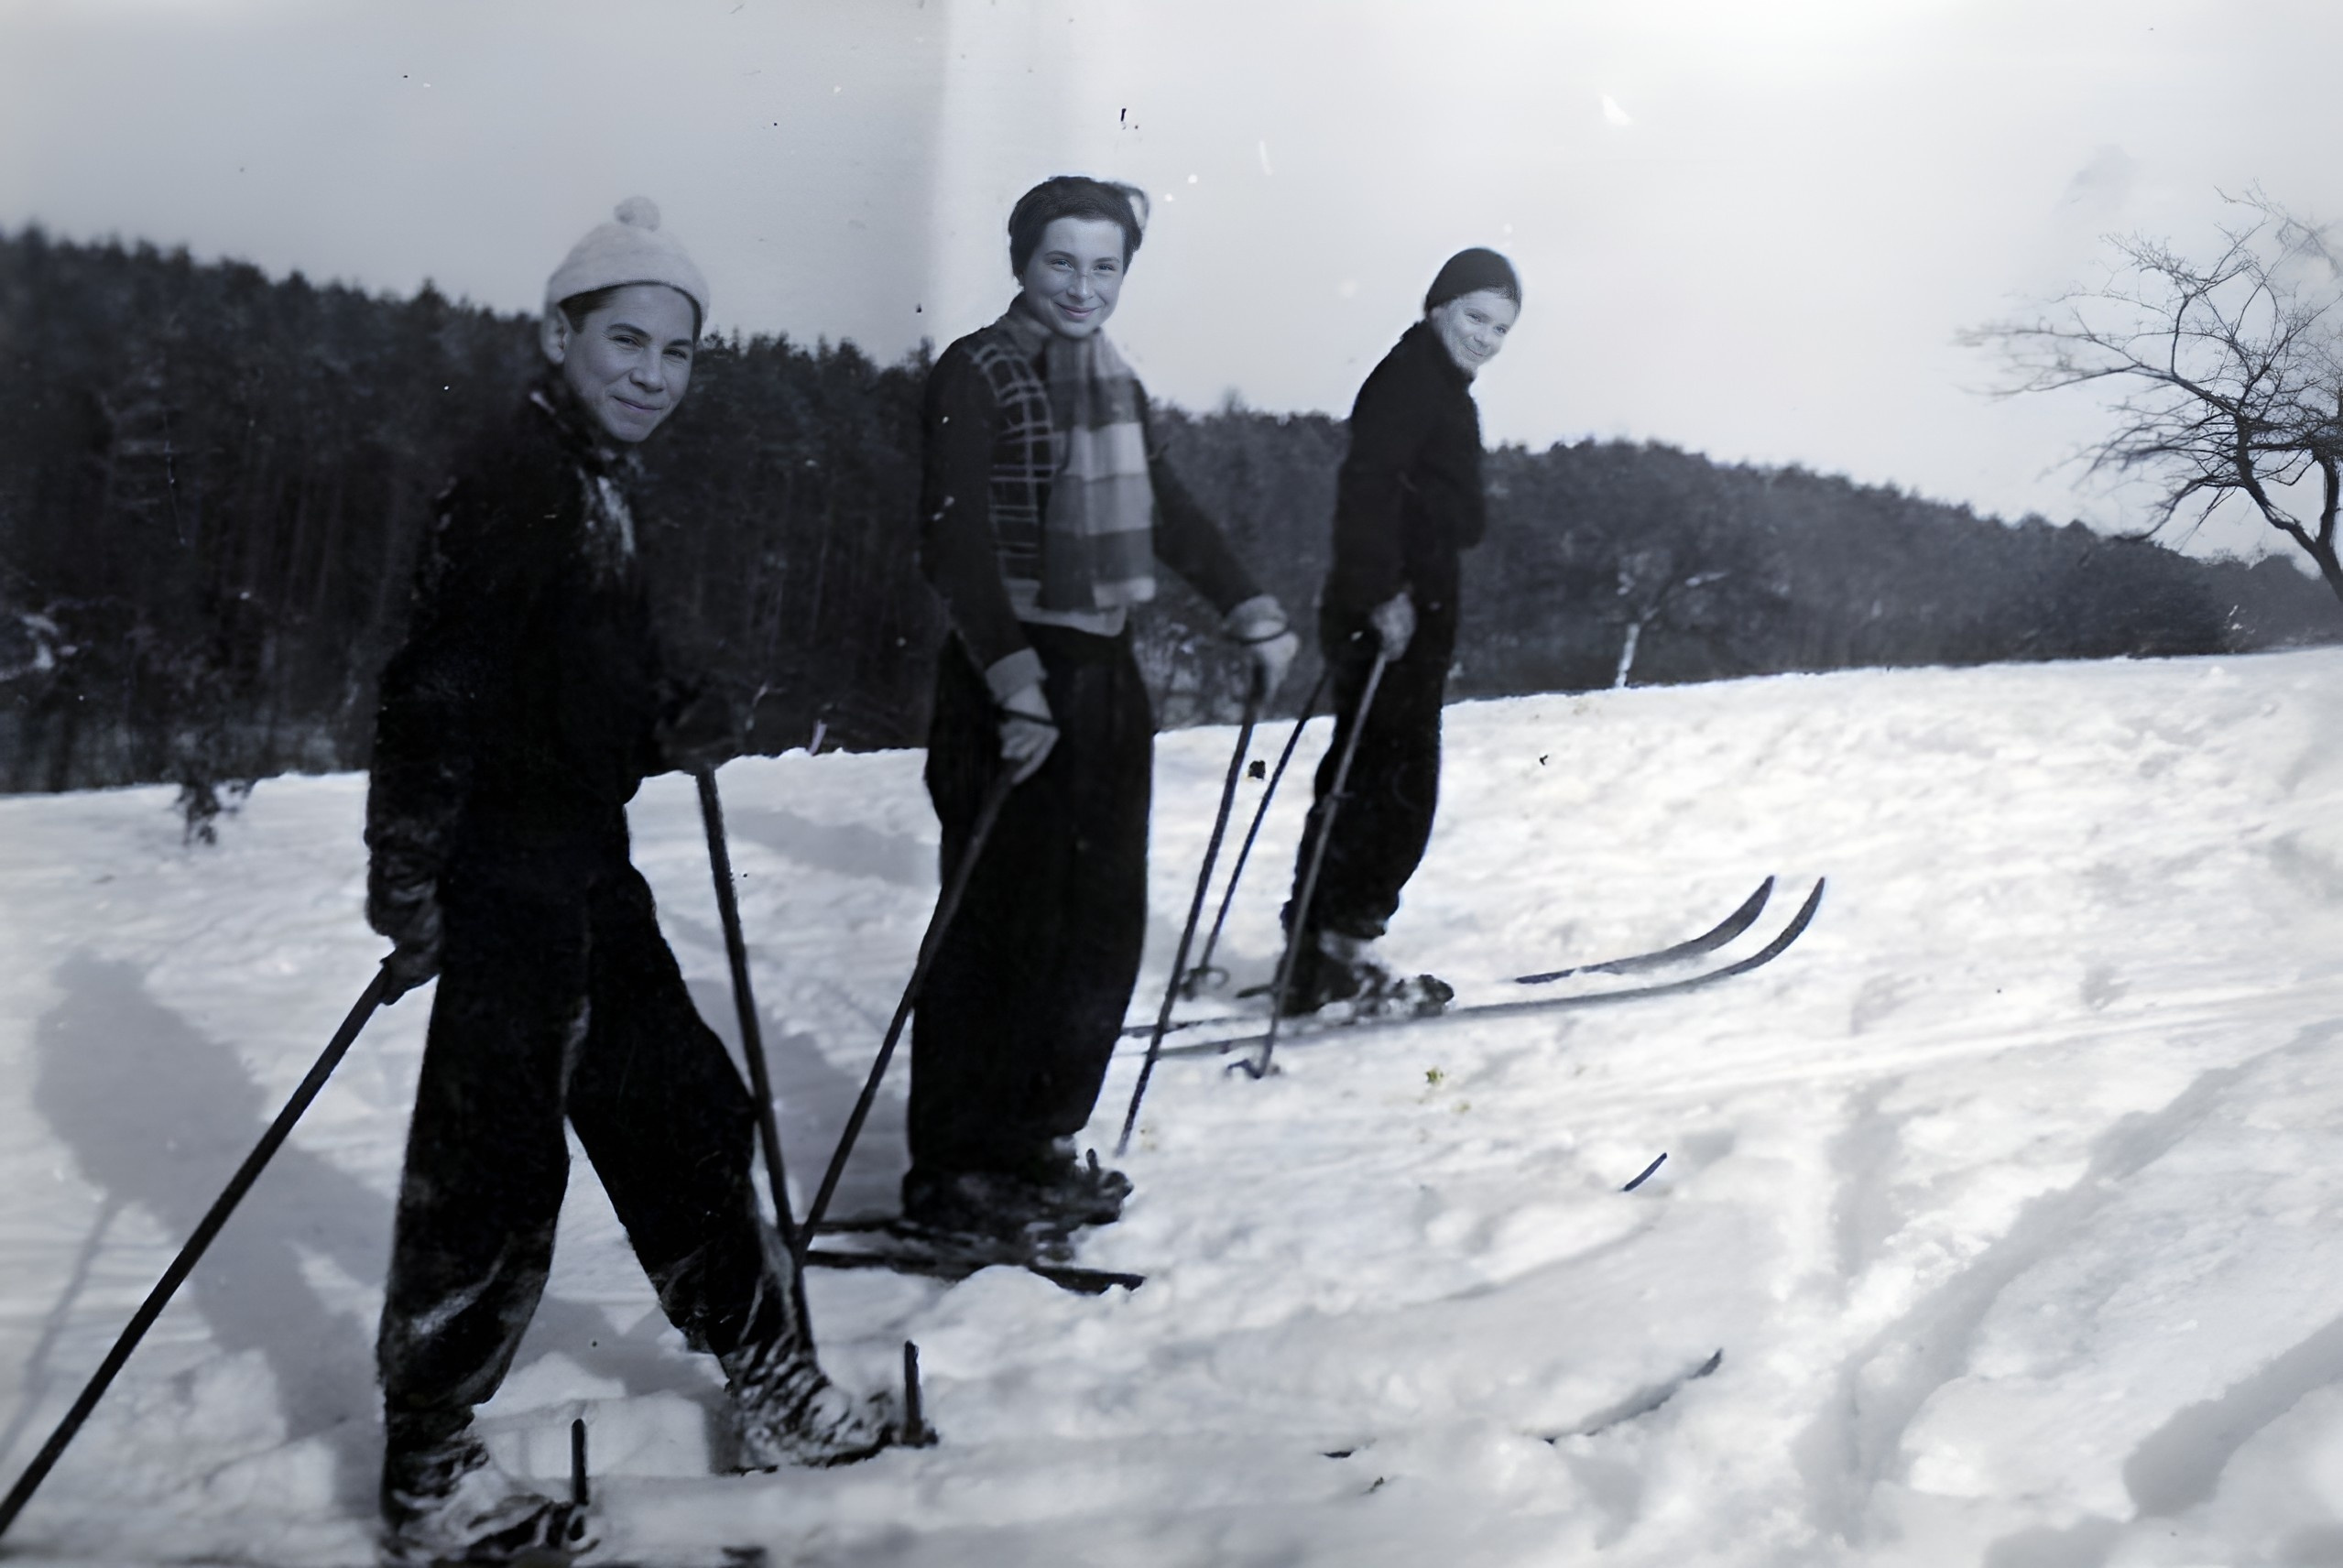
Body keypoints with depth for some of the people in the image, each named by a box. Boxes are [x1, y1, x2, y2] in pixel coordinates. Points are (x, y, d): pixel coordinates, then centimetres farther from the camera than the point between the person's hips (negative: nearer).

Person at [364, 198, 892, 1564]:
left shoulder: (599, 486, 16)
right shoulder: (518, 479, -14)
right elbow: (442, 686, -22)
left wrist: (674, 728, 6)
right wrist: (410, 876, -24)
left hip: (586, 861, 10)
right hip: (510, 871, -10)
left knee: (683, 1116, 16)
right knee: (493, 1156, -2)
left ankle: (772, 1378, 29)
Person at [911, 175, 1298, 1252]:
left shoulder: (1114, 385, 13)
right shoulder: (975, 375, -10)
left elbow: (1169, 513, 24)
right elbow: (957, 546, -20)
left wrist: (1252, 615, 22)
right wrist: (1015, 679, -30)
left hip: (1107, 676, 8)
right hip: (1011, 686, -8)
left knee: (1103, 925, 10)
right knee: (1005, 929, -3)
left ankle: (1036, 1142, 24)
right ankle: (953, 1174, 9)